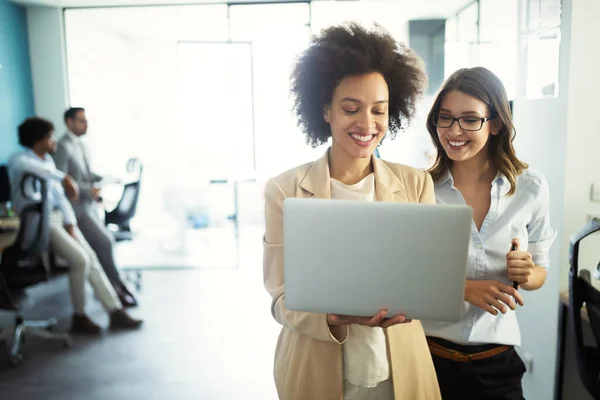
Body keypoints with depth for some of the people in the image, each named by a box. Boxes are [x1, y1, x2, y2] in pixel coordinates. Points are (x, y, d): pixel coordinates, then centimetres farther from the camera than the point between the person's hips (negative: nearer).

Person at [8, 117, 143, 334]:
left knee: (91, 258, -4)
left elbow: (59, 195, 11)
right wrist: (63, 176, -38)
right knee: (80, 259, -20)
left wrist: (70, 224, -1)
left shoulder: (48, 160, 13)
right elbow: (24, 166, -38)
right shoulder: (18, 159, -10)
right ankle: (79, 317, -4)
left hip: (57, 218, 7)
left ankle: (116, 312, -1)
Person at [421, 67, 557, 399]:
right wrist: (464, 288, -22)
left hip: (498, 361, 2)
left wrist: (526, 274, -16)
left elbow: (540, 271, 6)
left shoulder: (531, 187, -5)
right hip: (428, 353, -1)